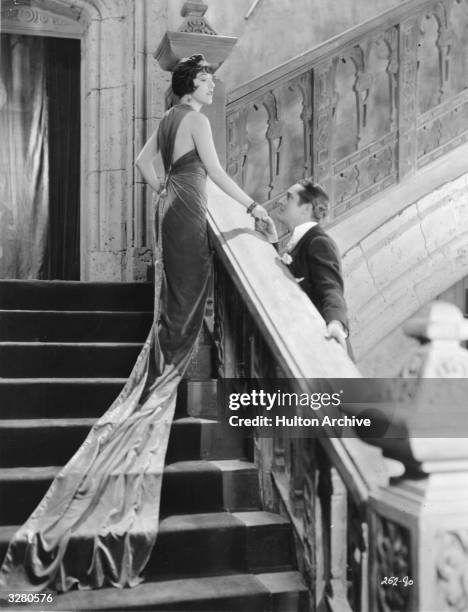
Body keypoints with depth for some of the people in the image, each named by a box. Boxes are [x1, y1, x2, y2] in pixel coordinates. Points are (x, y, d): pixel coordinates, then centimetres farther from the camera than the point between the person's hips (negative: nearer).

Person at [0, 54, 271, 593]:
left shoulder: (169, 119, 18)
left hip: (171, 205, 9)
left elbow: (144, 160, 24)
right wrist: (253, 206, -11)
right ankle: (178, 361, -4)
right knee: (188, 291, -6)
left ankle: (169, 361, 20)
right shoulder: (196, 119, -8)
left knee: (175, 289, 14)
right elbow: (215, 171, -14)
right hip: (188, 209, -9)